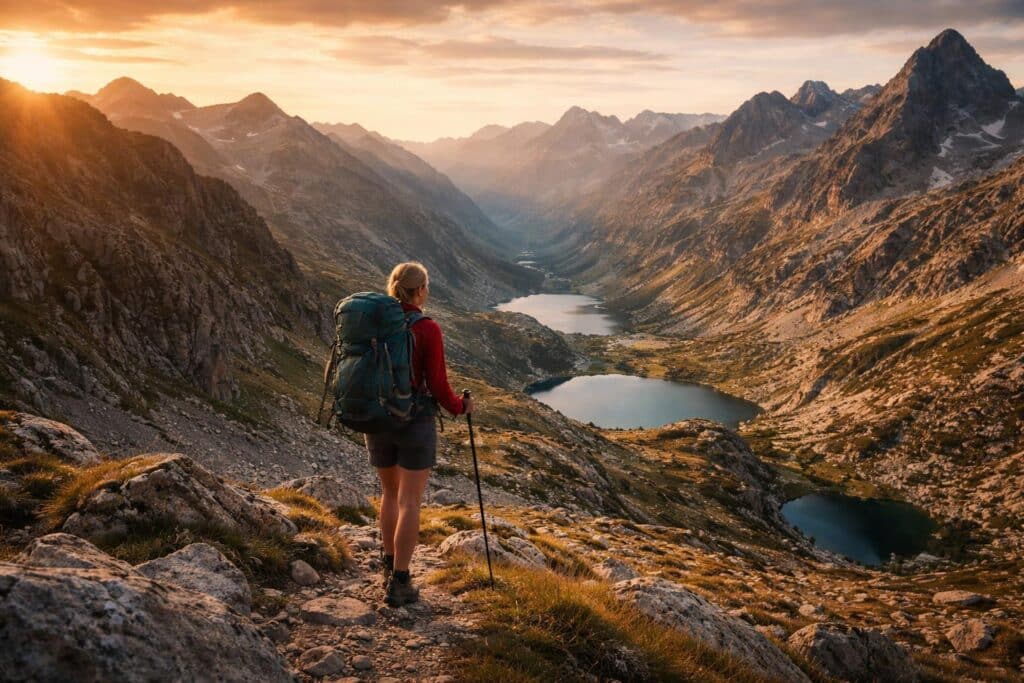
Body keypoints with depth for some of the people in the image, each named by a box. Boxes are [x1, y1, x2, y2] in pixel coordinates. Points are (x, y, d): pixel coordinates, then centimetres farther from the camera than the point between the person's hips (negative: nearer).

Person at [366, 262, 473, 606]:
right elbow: (438, 386, -13)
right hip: (415, 421, -5)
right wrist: (460, 407, 6)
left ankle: (389, 567, 31)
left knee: (390, 493, 22)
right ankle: (399, 584, 4)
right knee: (409, 502, 2)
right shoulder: (428, 330, -14)